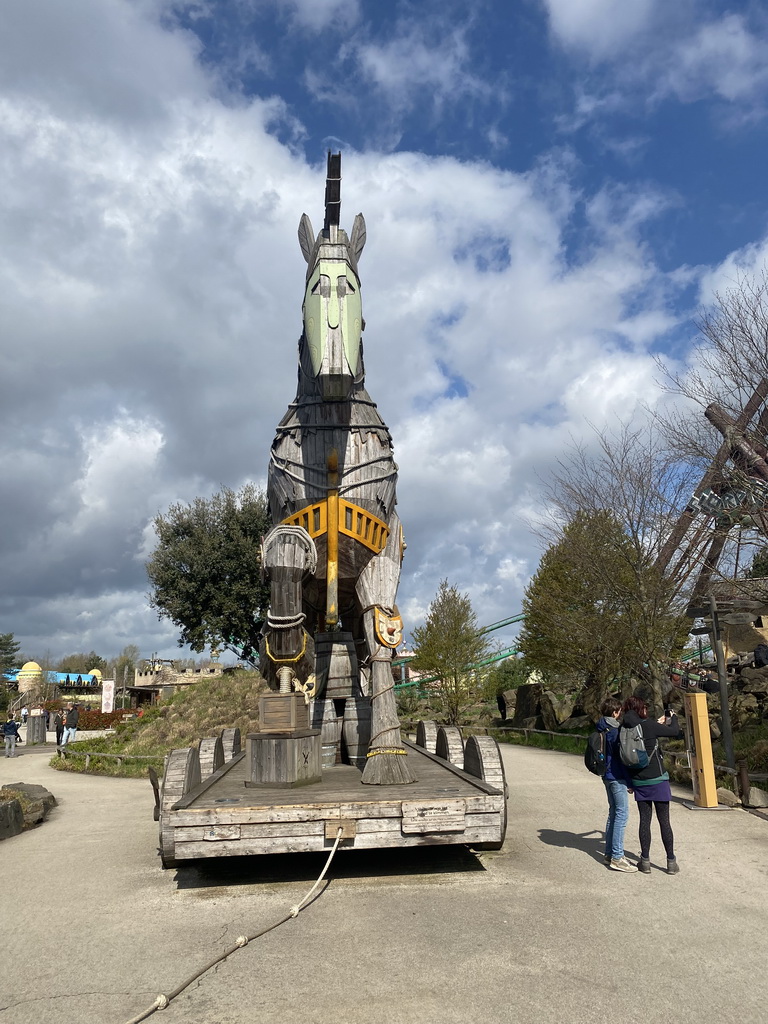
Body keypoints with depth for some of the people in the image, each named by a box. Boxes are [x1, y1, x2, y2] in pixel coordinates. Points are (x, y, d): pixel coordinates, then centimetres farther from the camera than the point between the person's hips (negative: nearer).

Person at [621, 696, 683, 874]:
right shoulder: (648, 725, -18)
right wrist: (673, 717, 11)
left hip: (638, 781, 4)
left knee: (644, 820, 12)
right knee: (664, 821, 7)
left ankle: (645, 861, 15)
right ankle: (671, 862, 16)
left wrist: (658, 723, 22)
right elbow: (675, 732, -8)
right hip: (657, 780, -4)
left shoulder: (626, 729, -2)